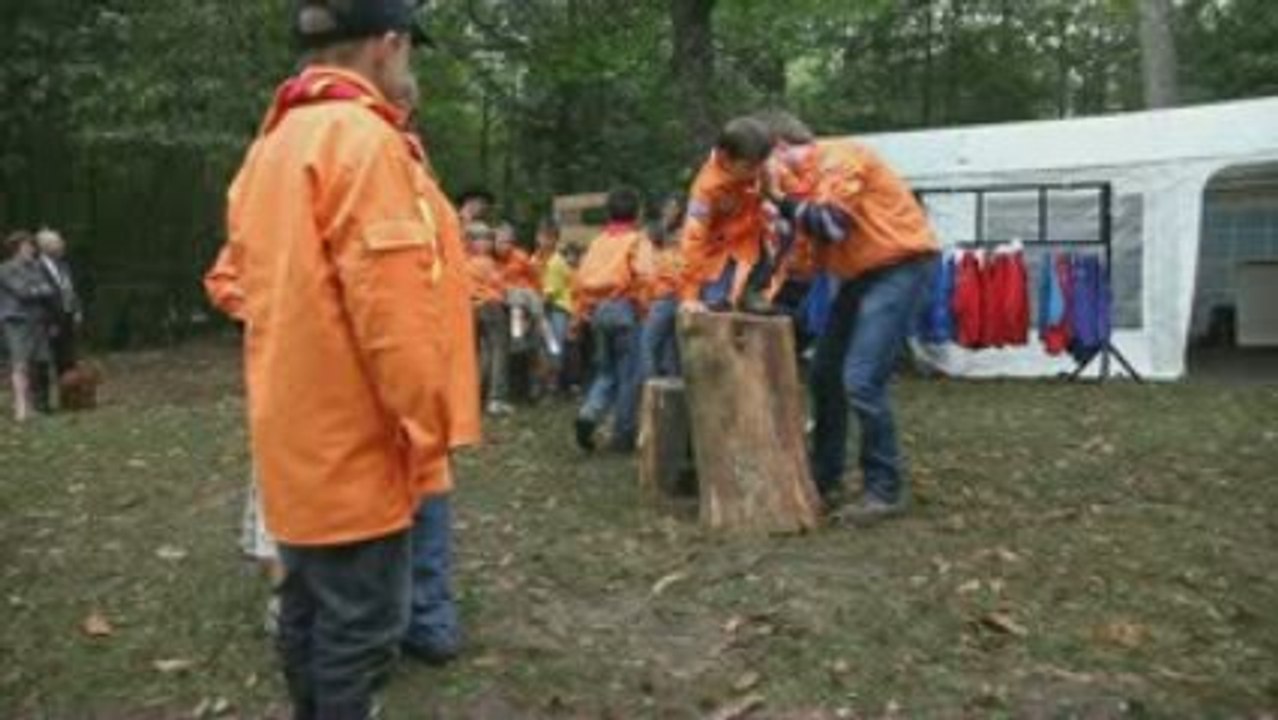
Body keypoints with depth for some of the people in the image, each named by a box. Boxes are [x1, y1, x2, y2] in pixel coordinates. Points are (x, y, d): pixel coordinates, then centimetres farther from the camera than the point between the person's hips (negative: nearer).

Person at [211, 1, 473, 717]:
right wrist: (425, 429, -14)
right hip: (358, 442, -9)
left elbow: (257, 285, 16)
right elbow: (393, 313, -22)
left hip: (295, 436, 9)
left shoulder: (272, 145, 12)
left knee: (310, 610, 19)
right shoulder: (364, 139, -16)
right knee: (360, 626, 2)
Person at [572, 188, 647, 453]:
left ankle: (589, 415, -6)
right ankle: (623, 435, 8)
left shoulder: (598, 242, 13)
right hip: (624, 308, -5)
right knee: (628, 375, 4)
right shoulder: (637, 240, 0)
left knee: (606, 371, 17)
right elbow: (641, 277, -17)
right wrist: (642, 307, -10)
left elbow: (580, 280, 7)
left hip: (597, 309, 5)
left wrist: (579, 315, 11)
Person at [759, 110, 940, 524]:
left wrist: (784, 200, -16)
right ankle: (825, 478, 21)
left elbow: (830, 225, -26)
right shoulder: (806, 179, 13)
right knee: (826, 373, 11)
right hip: (863, 273, 10)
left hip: (901, 267, -10)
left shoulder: (840, 159, -15)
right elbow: (811, 247, 11)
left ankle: (885, 490, -6)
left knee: (861, 380, -17)